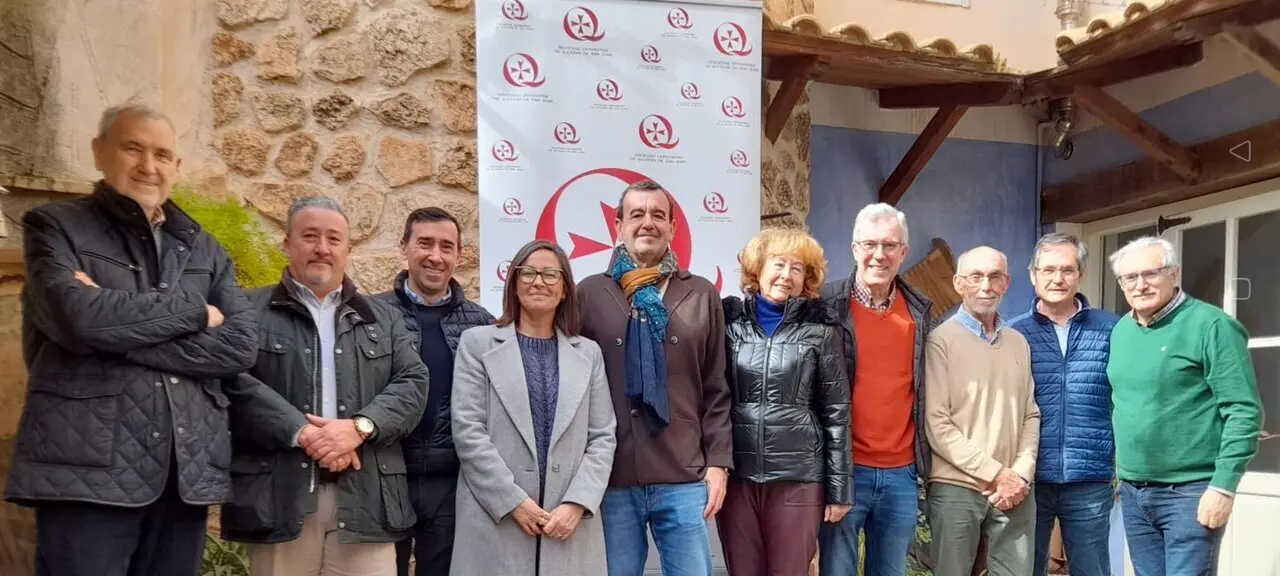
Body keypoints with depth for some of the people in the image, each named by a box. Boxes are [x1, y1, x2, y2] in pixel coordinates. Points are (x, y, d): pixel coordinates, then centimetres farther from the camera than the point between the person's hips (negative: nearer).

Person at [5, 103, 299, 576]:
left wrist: (120, 334, -9)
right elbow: (79, 317, -15)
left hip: (186, 472, 4)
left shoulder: (204, 250, 16)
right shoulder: (55, 227, 5)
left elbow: (240, 344, 0)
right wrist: (193, 310, -5)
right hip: (88, 470, -4)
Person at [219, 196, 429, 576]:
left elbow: (413, 383, 6)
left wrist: (360, 426, -11)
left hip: (366, 497, 3)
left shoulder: (384, 318, 17)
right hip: (278, 495, -2)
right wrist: (299, 434, -15)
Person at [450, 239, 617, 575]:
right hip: (496, 520, -2)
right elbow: (468, 431, -4)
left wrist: (578, 503, -7)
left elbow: (603, 437, 6)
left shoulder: (588, 353, 12)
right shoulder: (478, 343, 4)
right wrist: (514, 501, -11)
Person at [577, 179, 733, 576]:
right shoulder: (590, 294, 4)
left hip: (685, 477, 1)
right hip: (611, 479, 0)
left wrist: (718, 462, 2)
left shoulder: (702, 295, 8)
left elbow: (716, 390, 8)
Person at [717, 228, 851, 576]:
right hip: (736, 474, 1)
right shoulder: (729, 320, 4)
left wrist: (839, 488, -1)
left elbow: (837, 413, 1)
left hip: (799, 477, -1)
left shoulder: (820, 328, 1)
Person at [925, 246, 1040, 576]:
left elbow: (1031, 416, 12)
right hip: (956, 489, -4)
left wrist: (1022, 474, -4)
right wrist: (995, 473, -12)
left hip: (1014, 491, 4)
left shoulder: (1019, 343, 13)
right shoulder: (941, 340, -5)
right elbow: (936, 423, -11)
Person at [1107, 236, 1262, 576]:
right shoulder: (1120, 331, 9)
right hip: (1132, 492, 6)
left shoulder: (1211, 325, -11)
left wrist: (1224, 486, -18)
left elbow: (1244, 411, -14)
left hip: (1190, 492, -6)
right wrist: (1118, 468, 13)